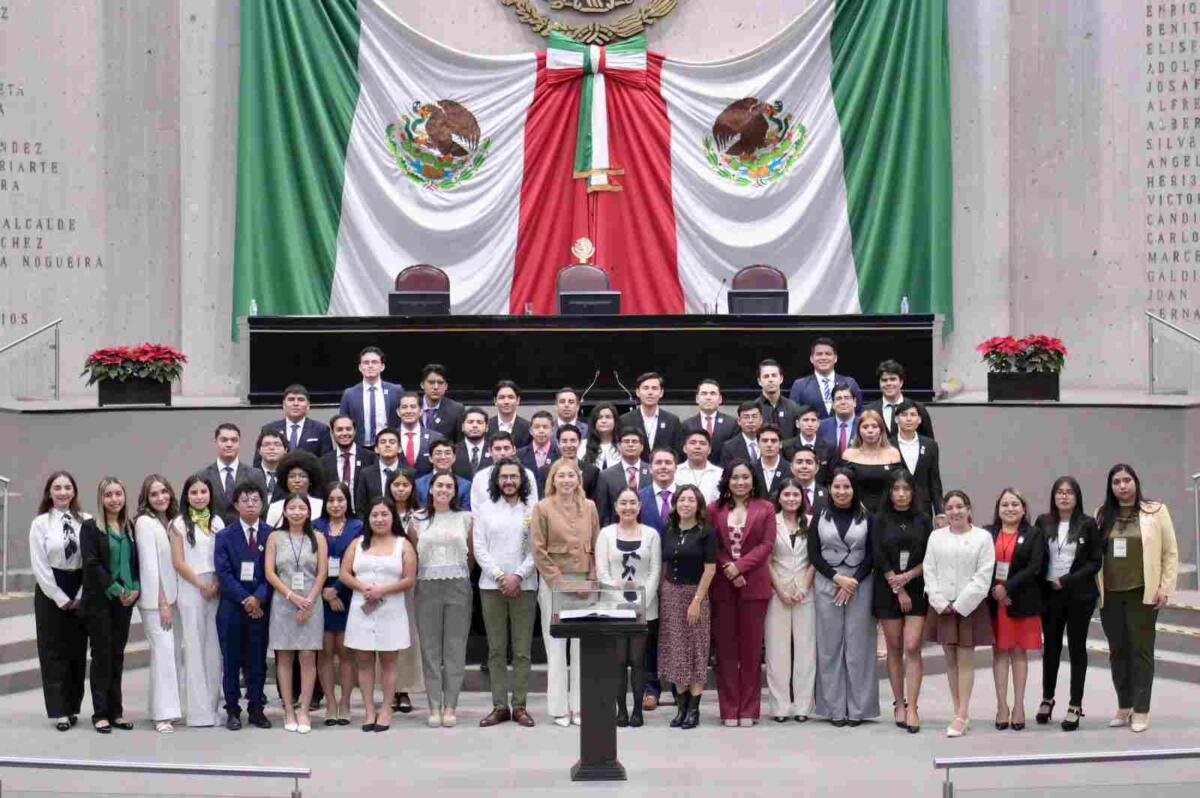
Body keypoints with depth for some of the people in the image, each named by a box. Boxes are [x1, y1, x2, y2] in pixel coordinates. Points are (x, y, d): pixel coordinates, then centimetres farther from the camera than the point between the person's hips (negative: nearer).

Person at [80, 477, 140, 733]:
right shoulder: (91, 528, -4)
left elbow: (136, 561, 12)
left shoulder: (129, 528, 11)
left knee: (117, 655, 6)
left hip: (125, 599, 4)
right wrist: (116, 589, -14)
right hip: (99, 600, -4)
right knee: (102, 655, -2)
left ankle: (116, 712, 10)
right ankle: (101, 713, 1)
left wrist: (135, 588, -5)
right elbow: (92, 564, -11)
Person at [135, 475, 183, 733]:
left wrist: (172, 600, 8)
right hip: (155, 599, -7)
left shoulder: (171, 522, 12)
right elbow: (150, 564, -12)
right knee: (163, 651, -12)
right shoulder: (145, 522, -8)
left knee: (173, 652, 6)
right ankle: (163, 714, -12)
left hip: (172, 596, 7)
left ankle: (168, 708, 12)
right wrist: (162, 603, -13)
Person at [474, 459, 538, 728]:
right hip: (491, 585, 1)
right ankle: (499, 706, 5)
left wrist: (518, 576, -11)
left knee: (522, 650, 0)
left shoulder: (533, 510, 4)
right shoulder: (485, 510, 8)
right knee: (496, 650, 2)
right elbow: (480, 549, 3)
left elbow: (536, 550, -1)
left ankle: (520, 706, 4)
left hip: (524, 586, -1)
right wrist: (499, 576, -8)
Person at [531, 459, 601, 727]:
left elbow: (596, 546, 11)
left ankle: (579, 706, 8)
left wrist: (592, 579, 0)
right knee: (556, 646, -1)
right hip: (553, 582, -3)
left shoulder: (589, 507, 9)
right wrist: (557, 581, -10)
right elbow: (538, 550, -4)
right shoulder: (542, 508, -1)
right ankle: (559, 708, 3)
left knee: (582, 645, 3)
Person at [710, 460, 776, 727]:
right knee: (726, 647, 2)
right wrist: (728, 569, -11)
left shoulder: (765, 509, 6)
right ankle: (729, 710, 7)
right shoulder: (715, 510, 8)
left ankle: (749, 709, 7)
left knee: (752, 647, 1)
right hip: (723, 585, 1)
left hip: (754, 584, -1)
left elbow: (767, 544, -3)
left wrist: (739, 566, -12)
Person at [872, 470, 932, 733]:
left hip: (917, 590, 0)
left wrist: (908, 576, -11)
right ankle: (899, 704, 12)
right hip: (887, 590, 0)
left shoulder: (922, 520, 6)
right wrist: (898, 589, -8)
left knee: (912, 648, -9)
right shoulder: (881, 520, 3)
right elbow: (879, 556, -3)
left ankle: (912, 708, -9)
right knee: (895, 649, 4)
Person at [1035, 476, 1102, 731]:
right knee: (1051, 646, 11)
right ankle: (1047, 699, 26)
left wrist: (1067, 580, -13)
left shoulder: (1088, 524, -3)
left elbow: (1096, 561, -5)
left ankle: (1075, 706, 8)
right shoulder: (1043, 522, 4)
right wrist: (1041, 584, -5)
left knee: (1077, 648, 4)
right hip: (1050, 594, 2)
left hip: (1079, 595, -2)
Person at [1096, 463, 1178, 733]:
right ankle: (1124, 707, 17)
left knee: (1141, 650, -2)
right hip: (1110, 595, 3)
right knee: (1118, 651, 8)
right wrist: (1094, 590, 1)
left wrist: (1165, 588, -5)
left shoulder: (1155, 512, 1)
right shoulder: (1103, 516, 9)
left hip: (1142, 593, -3)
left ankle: (1141, 710, 1)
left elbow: (1171, 553, 1)